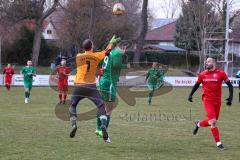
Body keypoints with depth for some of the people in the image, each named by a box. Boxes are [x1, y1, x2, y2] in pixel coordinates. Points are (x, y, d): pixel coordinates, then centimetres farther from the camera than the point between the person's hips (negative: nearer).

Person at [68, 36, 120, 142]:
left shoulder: (78, 57, 5)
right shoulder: (96, 56, 4)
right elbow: (107, 51, 21)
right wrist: (111, 43, 38)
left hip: (79, 86, 1)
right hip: (91, 86, -1)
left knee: (72, 105, 18)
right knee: (101, 106, 3)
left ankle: (73, 124, -4)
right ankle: (103, 125, -20)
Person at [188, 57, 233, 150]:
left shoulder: (220, 73, -4)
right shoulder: (202, 75, 1)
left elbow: (229, 85, 0)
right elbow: (197, 85, 16)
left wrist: (230, 97, -10)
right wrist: (190, 95, 9)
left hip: (217, 100, 2)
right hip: (207, 100, -2)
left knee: (212, 121, 11)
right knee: (213, 121, -13)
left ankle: (199, 124, 41)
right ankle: (218, 143, -5)